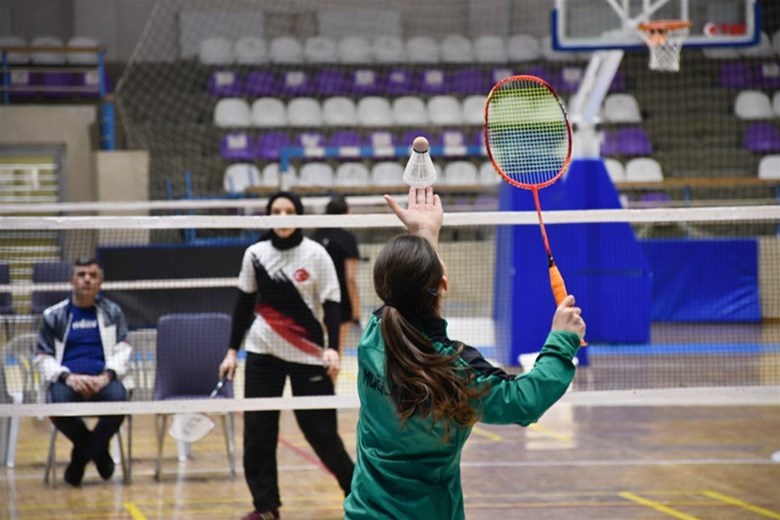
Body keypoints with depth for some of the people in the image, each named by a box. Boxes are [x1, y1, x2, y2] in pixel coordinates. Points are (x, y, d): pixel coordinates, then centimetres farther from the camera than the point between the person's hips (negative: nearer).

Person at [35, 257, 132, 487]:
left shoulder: (112, 312, 17)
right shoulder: (54, 315, 14)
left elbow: (122, 350, 8)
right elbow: (43, 357, 9)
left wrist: (107, 376, -12)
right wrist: (67, 376, -11)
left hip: (102, 379, 1)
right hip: (67, 379, 0)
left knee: (118, 397, -35)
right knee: (58, 403, -36)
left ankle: (81, 455, -10)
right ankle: (97, 450, -6)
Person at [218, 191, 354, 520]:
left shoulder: (315, 254, -5)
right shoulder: (255, 254, 3)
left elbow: (331, 305, -5)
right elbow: (244, 304, 11)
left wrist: (333, 348, -18)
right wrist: (232, 350, 8)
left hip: (309, 354, -3)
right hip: (263, 351, 3)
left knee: (320, 429, -4)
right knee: (257, 431, -1)